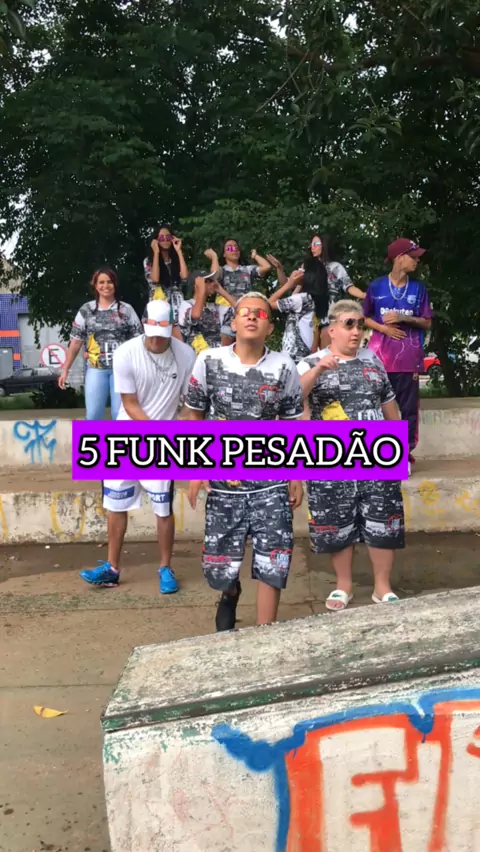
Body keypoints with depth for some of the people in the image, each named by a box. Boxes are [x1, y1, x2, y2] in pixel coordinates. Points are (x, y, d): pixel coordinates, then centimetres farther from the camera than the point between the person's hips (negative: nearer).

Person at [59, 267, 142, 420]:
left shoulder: (126, 309, 2)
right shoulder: (86, 310, 5)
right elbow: (75, 342, 6)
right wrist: (65, 370, 4)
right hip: (96, 369, 1)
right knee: (93, 414, 2)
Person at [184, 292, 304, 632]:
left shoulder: (284, 367, -3)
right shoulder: (209, 361, -4)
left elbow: (292, 425, 5)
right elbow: (194, 417, 3)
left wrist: (297, 476, 4)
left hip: (271, 482, 0)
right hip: (222, 482, 1)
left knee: (272, 564, -2)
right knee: (219, 563, 10)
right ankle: (231, 595, 47)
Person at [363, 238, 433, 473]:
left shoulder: (418, 288, 5)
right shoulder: (377, 286, 1)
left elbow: (427, 323, 6)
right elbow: (364, 318, 9)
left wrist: (403, 318, -10)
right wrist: (383, 328, -9)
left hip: (409, 357, 1)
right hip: (381, 357, -1)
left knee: (409, 407, 2)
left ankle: (406, 454, 11)